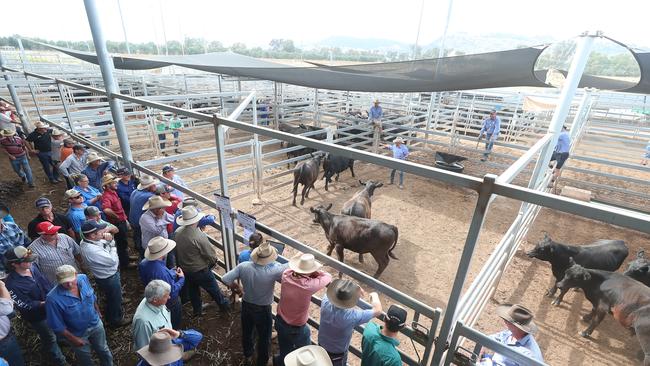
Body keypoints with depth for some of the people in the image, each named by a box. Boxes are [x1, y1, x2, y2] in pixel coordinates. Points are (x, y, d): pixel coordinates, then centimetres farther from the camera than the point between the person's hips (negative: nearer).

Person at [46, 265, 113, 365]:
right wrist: (73, 339, -13)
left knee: (103, 350, 27)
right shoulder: (53, 298, -33)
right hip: (77, 334, -3)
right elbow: (57, 326, -20)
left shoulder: (83, 278, -21)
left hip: (96, 324, 3)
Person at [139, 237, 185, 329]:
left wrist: (172, 272, -5)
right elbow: (173, 292, -30)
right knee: (174, 325, 22)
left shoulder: (143, 263, -16)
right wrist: (182, 278, -15)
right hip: (169, 303, -7)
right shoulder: (163, 272, -42)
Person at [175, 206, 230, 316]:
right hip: (200, 271, -6)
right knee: (214, 290, 16)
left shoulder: (177, 232, -12)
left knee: (193, 290, 27)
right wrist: (213, 262, -1)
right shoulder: (199, 236, -33)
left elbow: (177, 252, 3)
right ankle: (224, 305, 37)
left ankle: (197, 310, 46)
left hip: (185, 269, 6)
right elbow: (212, 255, -24)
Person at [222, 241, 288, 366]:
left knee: (246, 332, 31)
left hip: (246, 305, 4)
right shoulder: (273, 270, -34)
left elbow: (225, 279, -18)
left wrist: (236, 287, -1)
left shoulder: (243, 266, -24)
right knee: (264, 337, 23)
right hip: (263, 309, -4)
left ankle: (248, 356, 56)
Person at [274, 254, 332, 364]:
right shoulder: (309, 285, -36)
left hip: (280, 322, 5)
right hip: (297, 329, -5)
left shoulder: (286, 275, -23)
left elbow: (292, 269, 2)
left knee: (284, 352, 32)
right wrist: (314, 272, -9)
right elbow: (328, 277, -18)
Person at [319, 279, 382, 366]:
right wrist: (374, 296, -5)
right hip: (337, 352, -4)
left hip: (321, 345, 4)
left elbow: (334, 291, -5)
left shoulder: (325, 302, -30)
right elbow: (378, 310, -25)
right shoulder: (352, 316, -40)